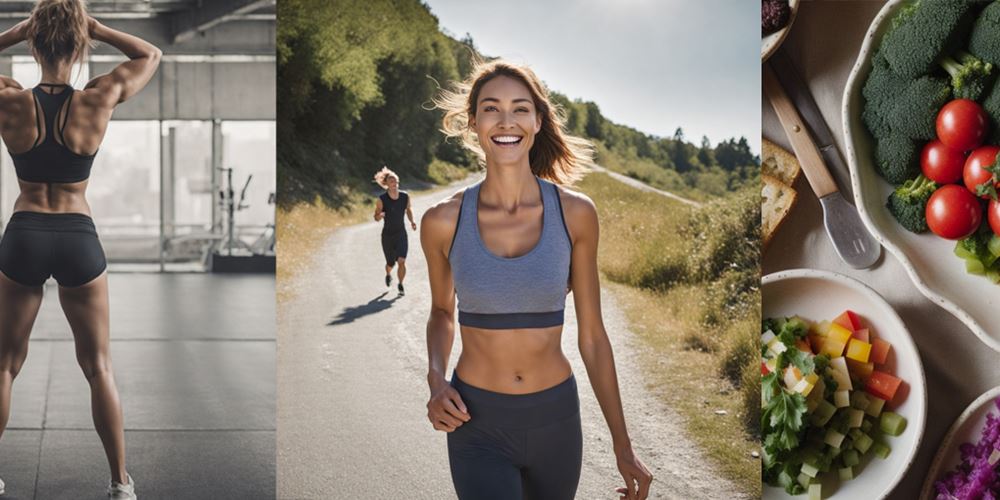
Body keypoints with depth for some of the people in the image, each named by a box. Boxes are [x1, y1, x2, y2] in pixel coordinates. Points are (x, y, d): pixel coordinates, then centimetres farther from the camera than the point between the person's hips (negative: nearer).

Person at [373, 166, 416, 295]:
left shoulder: (405, 196, -8)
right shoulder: (382, 199, -15)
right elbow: (376, 217, -6)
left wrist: (412, 221, -5)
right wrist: (380, 215, -30)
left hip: (401, 234, 1)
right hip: (387, 235, -1)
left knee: (401, 261, -16)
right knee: (390, 263, 12)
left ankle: (400, 284, 8)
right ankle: (388, 274, 49)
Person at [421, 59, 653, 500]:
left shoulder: (575, 214, -7)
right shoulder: (443, 222, -7)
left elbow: (592, 335, 0)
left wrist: (622, 445, 2)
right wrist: (436, 379, -7)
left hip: (556, 420, 2)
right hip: (477, 423, -1)